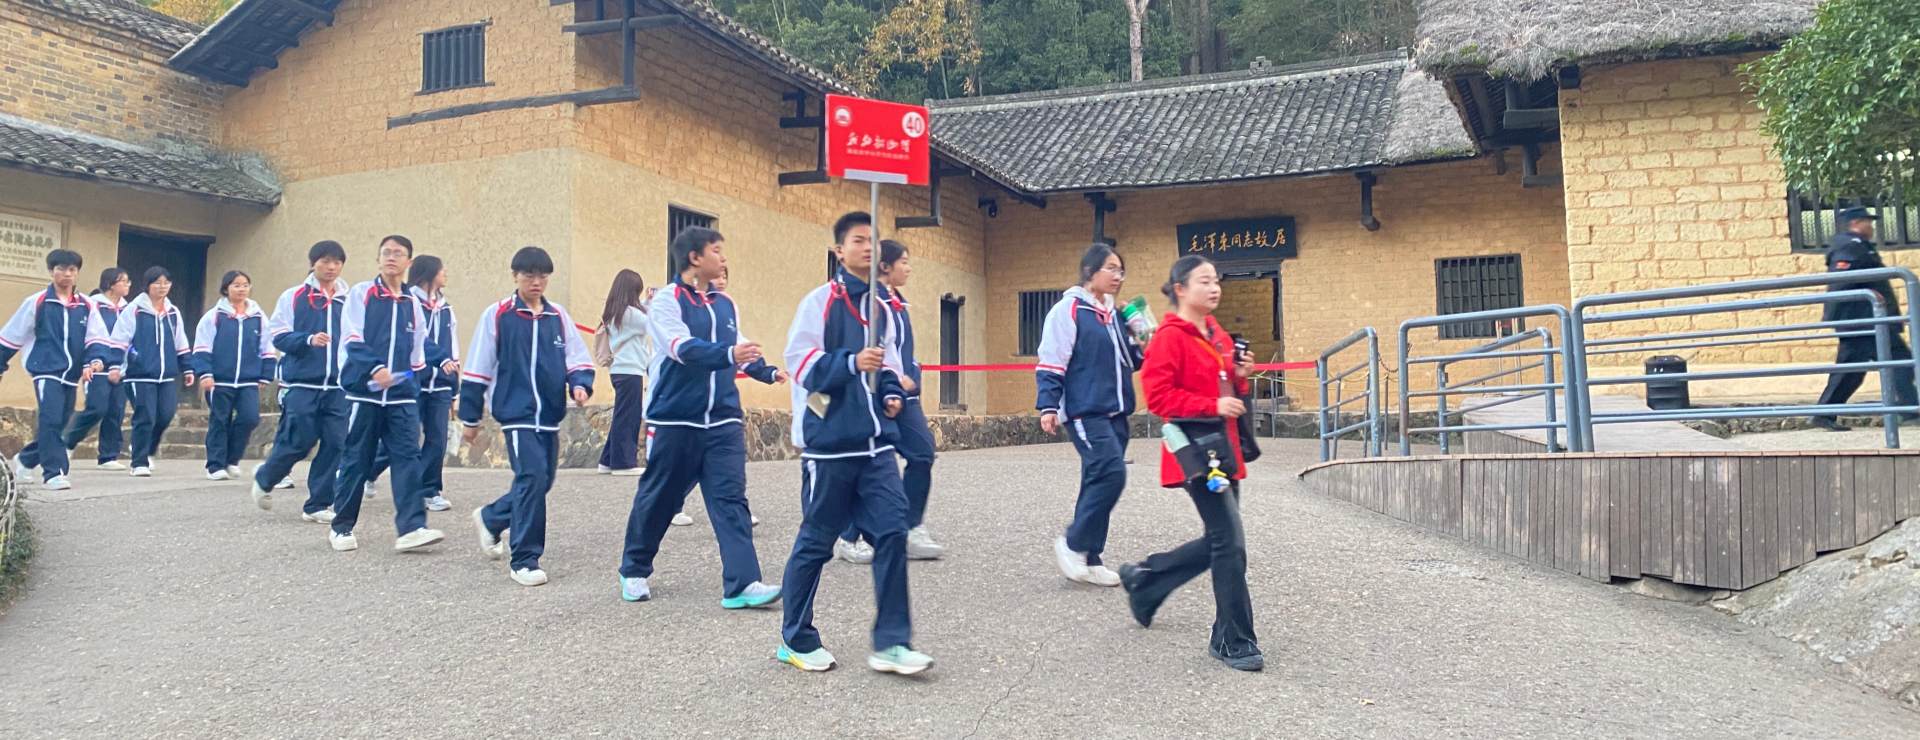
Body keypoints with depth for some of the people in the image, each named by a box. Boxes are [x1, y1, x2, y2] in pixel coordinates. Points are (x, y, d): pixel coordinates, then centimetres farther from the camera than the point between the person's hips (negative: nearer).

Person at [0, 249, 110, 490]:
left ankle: (25, 460, 35)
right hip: (46, 371, -4)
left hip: (71, 375, 4)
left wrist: (93, 361, -17)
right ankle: (53, 473, -15)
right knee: (51, 420, -16)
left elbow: (96, 338, 1)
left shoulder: (86, 306, 7)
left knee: (59, 424, 12)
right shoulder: (37, 302, -1)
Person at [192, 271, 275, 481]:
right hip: (220, 381, -2)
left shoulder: (258, 317, 6)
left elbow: (266, 350, 11)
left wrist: (264, 376, 9)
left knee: (250, 418, -10)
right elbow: (202, 348, -2)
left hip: (249, 381, 2)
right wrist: (205, 373, -10)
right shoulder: (214, 315, -1)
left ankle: (232, 459, 11)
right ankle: (216, 466, 15)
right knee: (219, 422, 5)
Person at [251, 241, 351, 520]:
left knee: (335, 444, 0)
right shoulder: (294, 297, 1)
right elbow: (278, 335, -2)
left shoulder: (349, 300, 7)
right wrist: (308, 340, -17)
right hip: (301, 384, -3)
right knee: (297, 442, -2)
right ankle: (264, 479, 29)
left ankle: (318, 505, 12)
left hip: (338, 386, 3)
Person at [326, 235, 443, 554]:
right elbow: (352, 340, -8)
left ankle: (411, 528, -13)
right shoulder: (360, 294, 2)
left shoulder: (413, 304, 13)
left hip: (402, 396, 3)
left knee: (408, 457, -8)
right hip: (364, 392, -3)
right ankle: (341, 527, 17)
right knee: (356, 460, 3)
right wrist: (375, 369, -21)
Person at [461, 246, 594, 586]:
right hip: (517, 413, -5)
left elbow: (578, 359, 9)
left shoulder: (559, 317, 9)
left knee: (540, 482, 13)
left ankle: (490, 518, 41)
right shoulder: (497, 316, -3)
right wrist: (470, 418, 2)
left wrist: (580, 384, -13)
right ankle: (524, 560, -5)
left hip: (550, 415, 5)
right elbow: (477, 369, 1)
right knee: (533, 477, -16)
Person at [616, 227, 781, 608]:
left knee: (731, 499, -6)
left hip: (723, 421, 4)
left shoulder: (726, 305, 11)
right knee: (658, 499, 9)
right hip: (674, 420, -4)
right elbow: (683, 347, -23)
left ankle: (741, 584, -10)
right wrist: (728, 353, -37)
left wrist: (768, 370, 7)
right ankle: (634, 570, 29)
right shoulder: (666, 301, -7)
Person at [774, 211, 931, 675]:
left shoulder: (882, 304, 13)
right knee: (817, 541, 4)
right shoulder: (821, 301, -5)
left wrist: (892, 393, 6)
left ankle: (891, 643, 3)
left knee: (892, 531, -3)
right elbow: (800, 359, -14)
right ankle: (796, 640, 20)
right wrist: (853, 363, -27)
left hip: (876, 443, 6)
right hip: (830, 441, -5)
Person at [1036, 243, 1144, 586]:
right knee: (1111, 473, -17)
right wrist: (1048, 406, -15)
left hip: (1115, 412, 8)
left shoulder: (1115, 314, 15)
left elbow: (1129, 361, 23)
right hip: (1084, 412, -8)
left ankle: (1089, 559, 16)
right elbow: (1051, 362, -10)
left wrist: (1143, 347, 3)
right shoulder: (1068, 310, -8)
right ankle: (1072, 544, -2)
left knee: (1099, 481, 9)